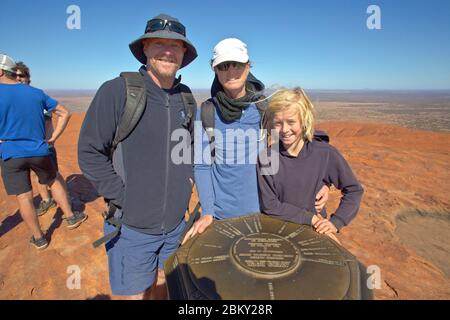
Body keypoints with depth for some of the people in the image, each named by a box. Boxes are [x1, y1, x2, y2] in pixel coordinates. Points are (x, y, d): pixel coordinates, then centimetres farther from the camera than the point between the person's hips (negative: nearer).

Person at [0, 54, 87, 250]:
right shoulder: (37, 93, 1)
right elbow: (64, 113, 5)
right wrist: (53, 138, 6)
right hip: (39, 151, 3)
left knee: (24, 197, 7)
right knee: (53, 182, 23)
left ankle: (39, 238, 19)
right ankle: (71, 217, 27)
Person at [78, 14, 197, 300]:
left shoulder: (185, 97, 4)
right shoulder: (117, 91, -13)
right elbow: (90, 153, -12)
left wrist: (187, 176, 5)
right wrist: (123, 197, -15)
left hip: (176, 222, 5)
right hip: (132, 225, -4)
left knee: (163, 284, 24)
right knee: (137, 293, 14)